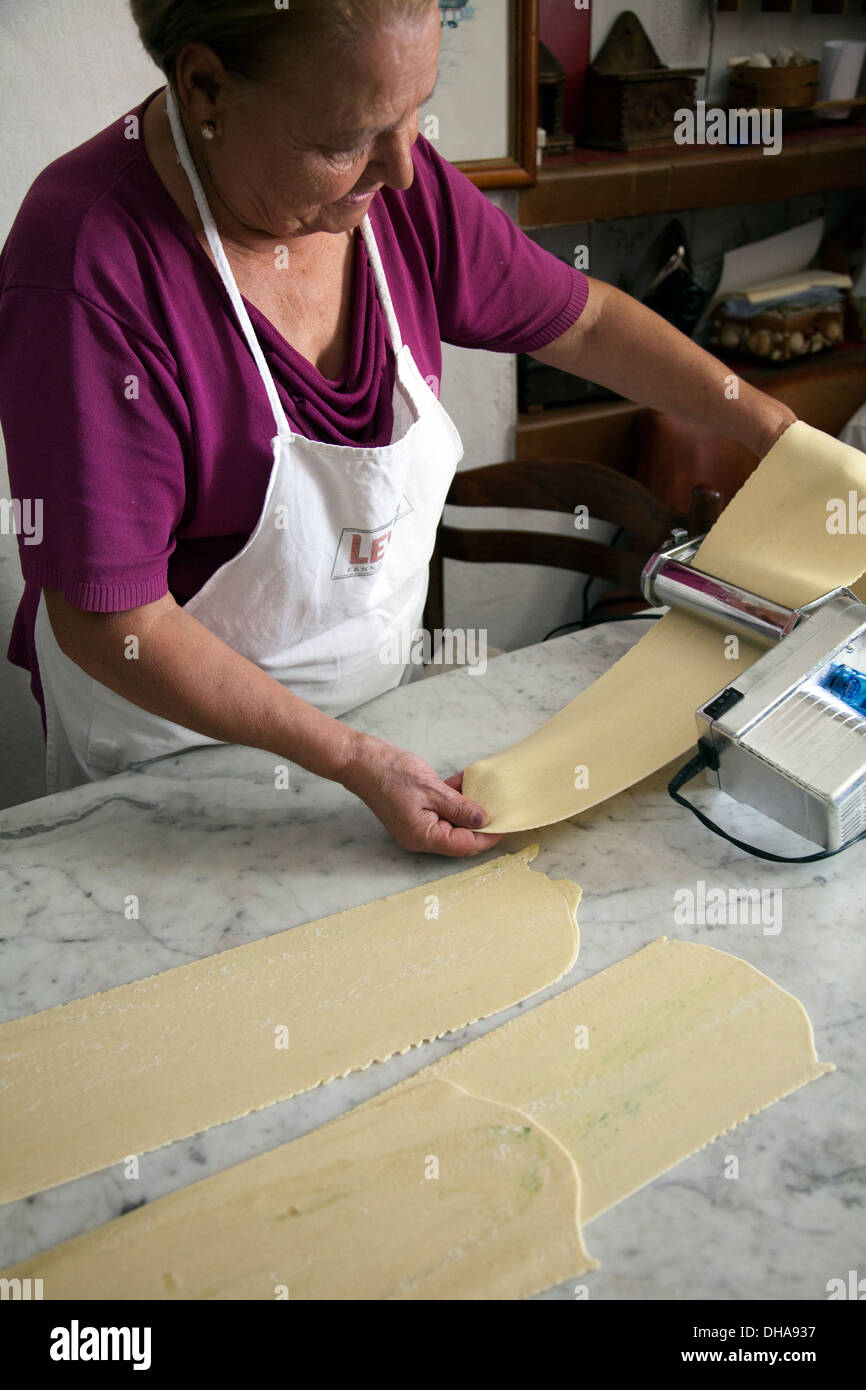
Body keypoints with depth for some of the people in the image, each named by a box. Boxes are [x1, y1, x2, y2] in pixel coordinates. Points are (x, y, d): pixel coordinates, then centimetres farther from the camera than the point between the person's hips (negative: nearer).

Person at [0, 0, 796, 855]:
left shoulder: (391, 179, -12)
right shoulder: (92, 265, -31)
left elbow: (584, 322, 3)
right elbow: (112, 625, -29)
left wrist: (779, 432, 1)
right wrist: (356, 763, -27)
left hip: (374, 685, 6)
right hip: (175, 733, -5)